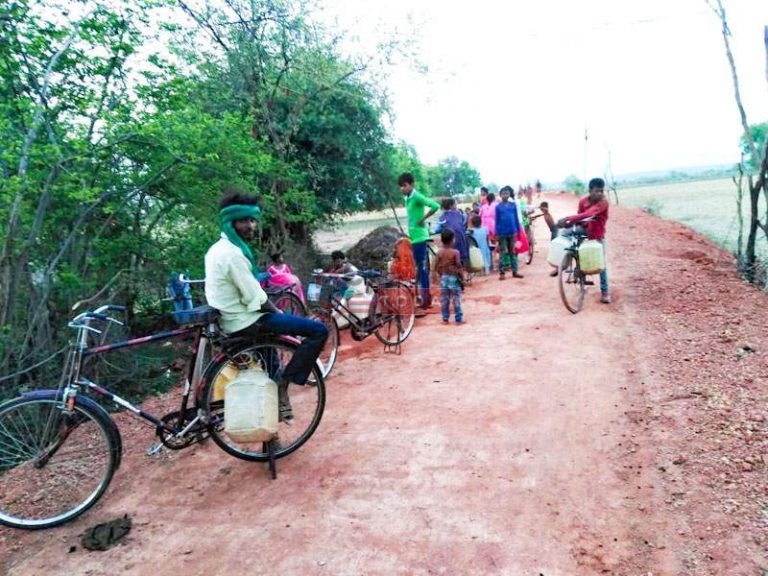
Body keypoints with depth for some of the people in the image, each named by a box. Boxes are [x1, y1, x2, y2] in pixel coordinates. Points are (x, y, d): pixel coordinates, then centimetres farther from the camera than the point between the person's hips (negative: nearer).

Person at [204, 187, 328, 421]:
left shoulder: (217, 249, 11)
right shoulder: (233, 253, -20)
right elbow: (255, 298, -20)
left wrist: (274, 310, 13)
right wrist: (277, 311, -3)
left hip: (231, 320, 10)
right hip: (245, 322, -10)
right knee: (319, 330, -14)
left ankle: (271, 380, 43)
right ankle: (282, 382, -7)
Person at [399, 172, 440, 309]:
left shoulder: (417, 196, -15)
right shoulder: (407, 198, 12)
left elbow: (435, 206, -26)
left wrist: (423, 219, -17)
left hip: (419, 236, -9)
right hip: (414, 236, 9)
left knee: (421, 266, -5)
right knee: (421, 266, 13)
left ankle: (425, 297, 0)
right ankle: (425, 296, 22)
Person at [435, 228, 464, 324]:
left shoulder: (439, 252, -2)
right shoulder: (455, 252, -14)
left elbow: (437, 267, 2)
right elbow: (459, 267, -14)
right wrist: (462, 277, -3)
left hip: (443, 278, 4)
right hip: (454, 278, -4)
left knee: (444, 299, 10)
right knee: (456, 299, 4)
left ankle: (445, 319, 15)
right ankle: (459, 319, 9)